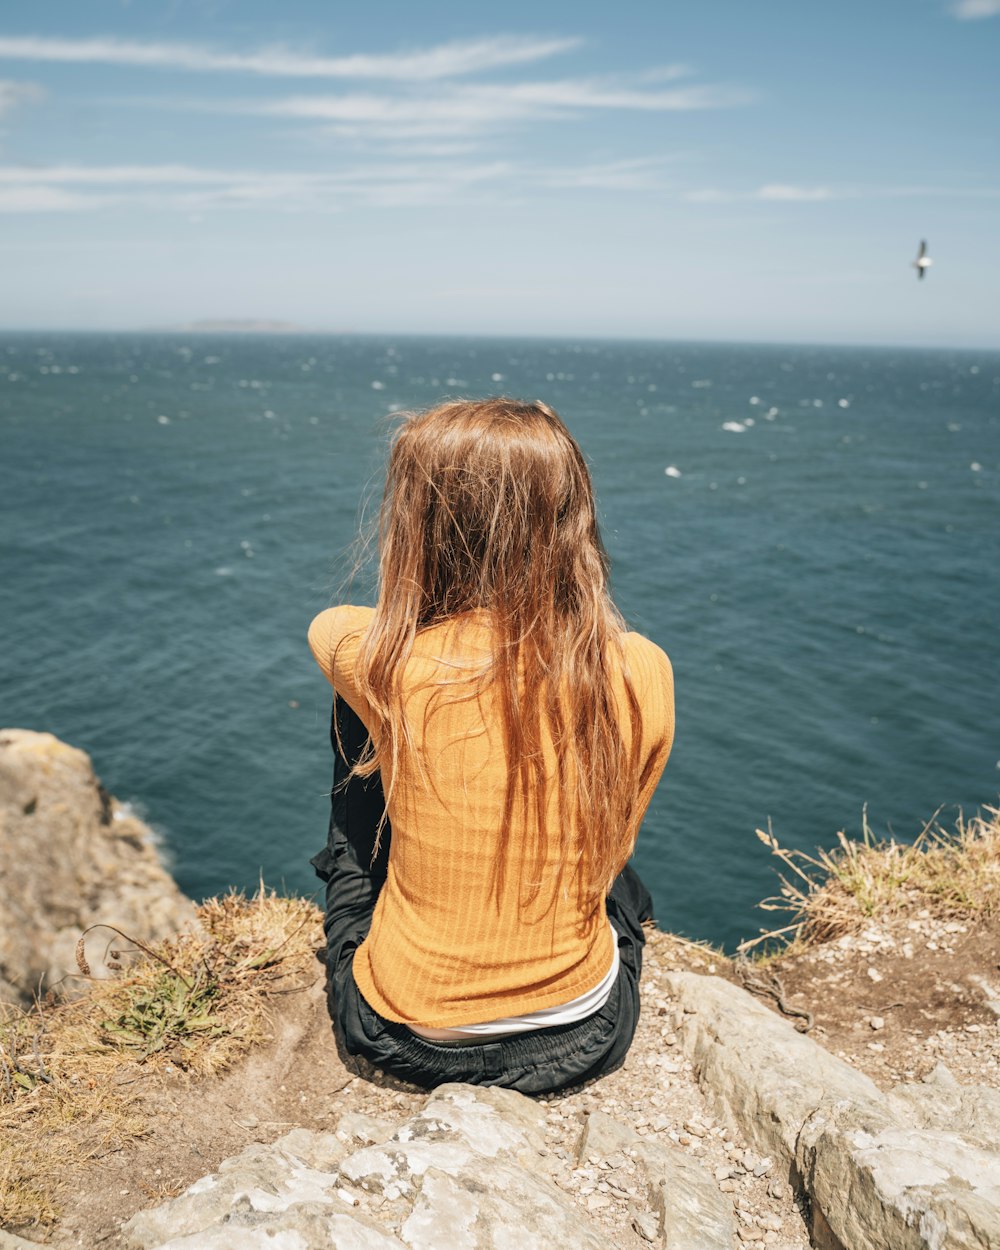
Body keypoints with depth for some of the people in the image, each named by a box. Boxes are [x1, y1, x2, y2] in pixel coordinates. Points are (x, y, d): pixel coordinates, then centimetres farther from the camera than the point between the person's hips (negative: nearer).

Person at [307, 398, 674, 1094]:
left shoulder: (389, 667, -23)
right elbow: (612, 846, 1)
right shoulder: (642, 674, -17)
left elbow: (327, 624, 4)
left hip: (405, 1036, -1)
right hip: (585, 1039, 2)